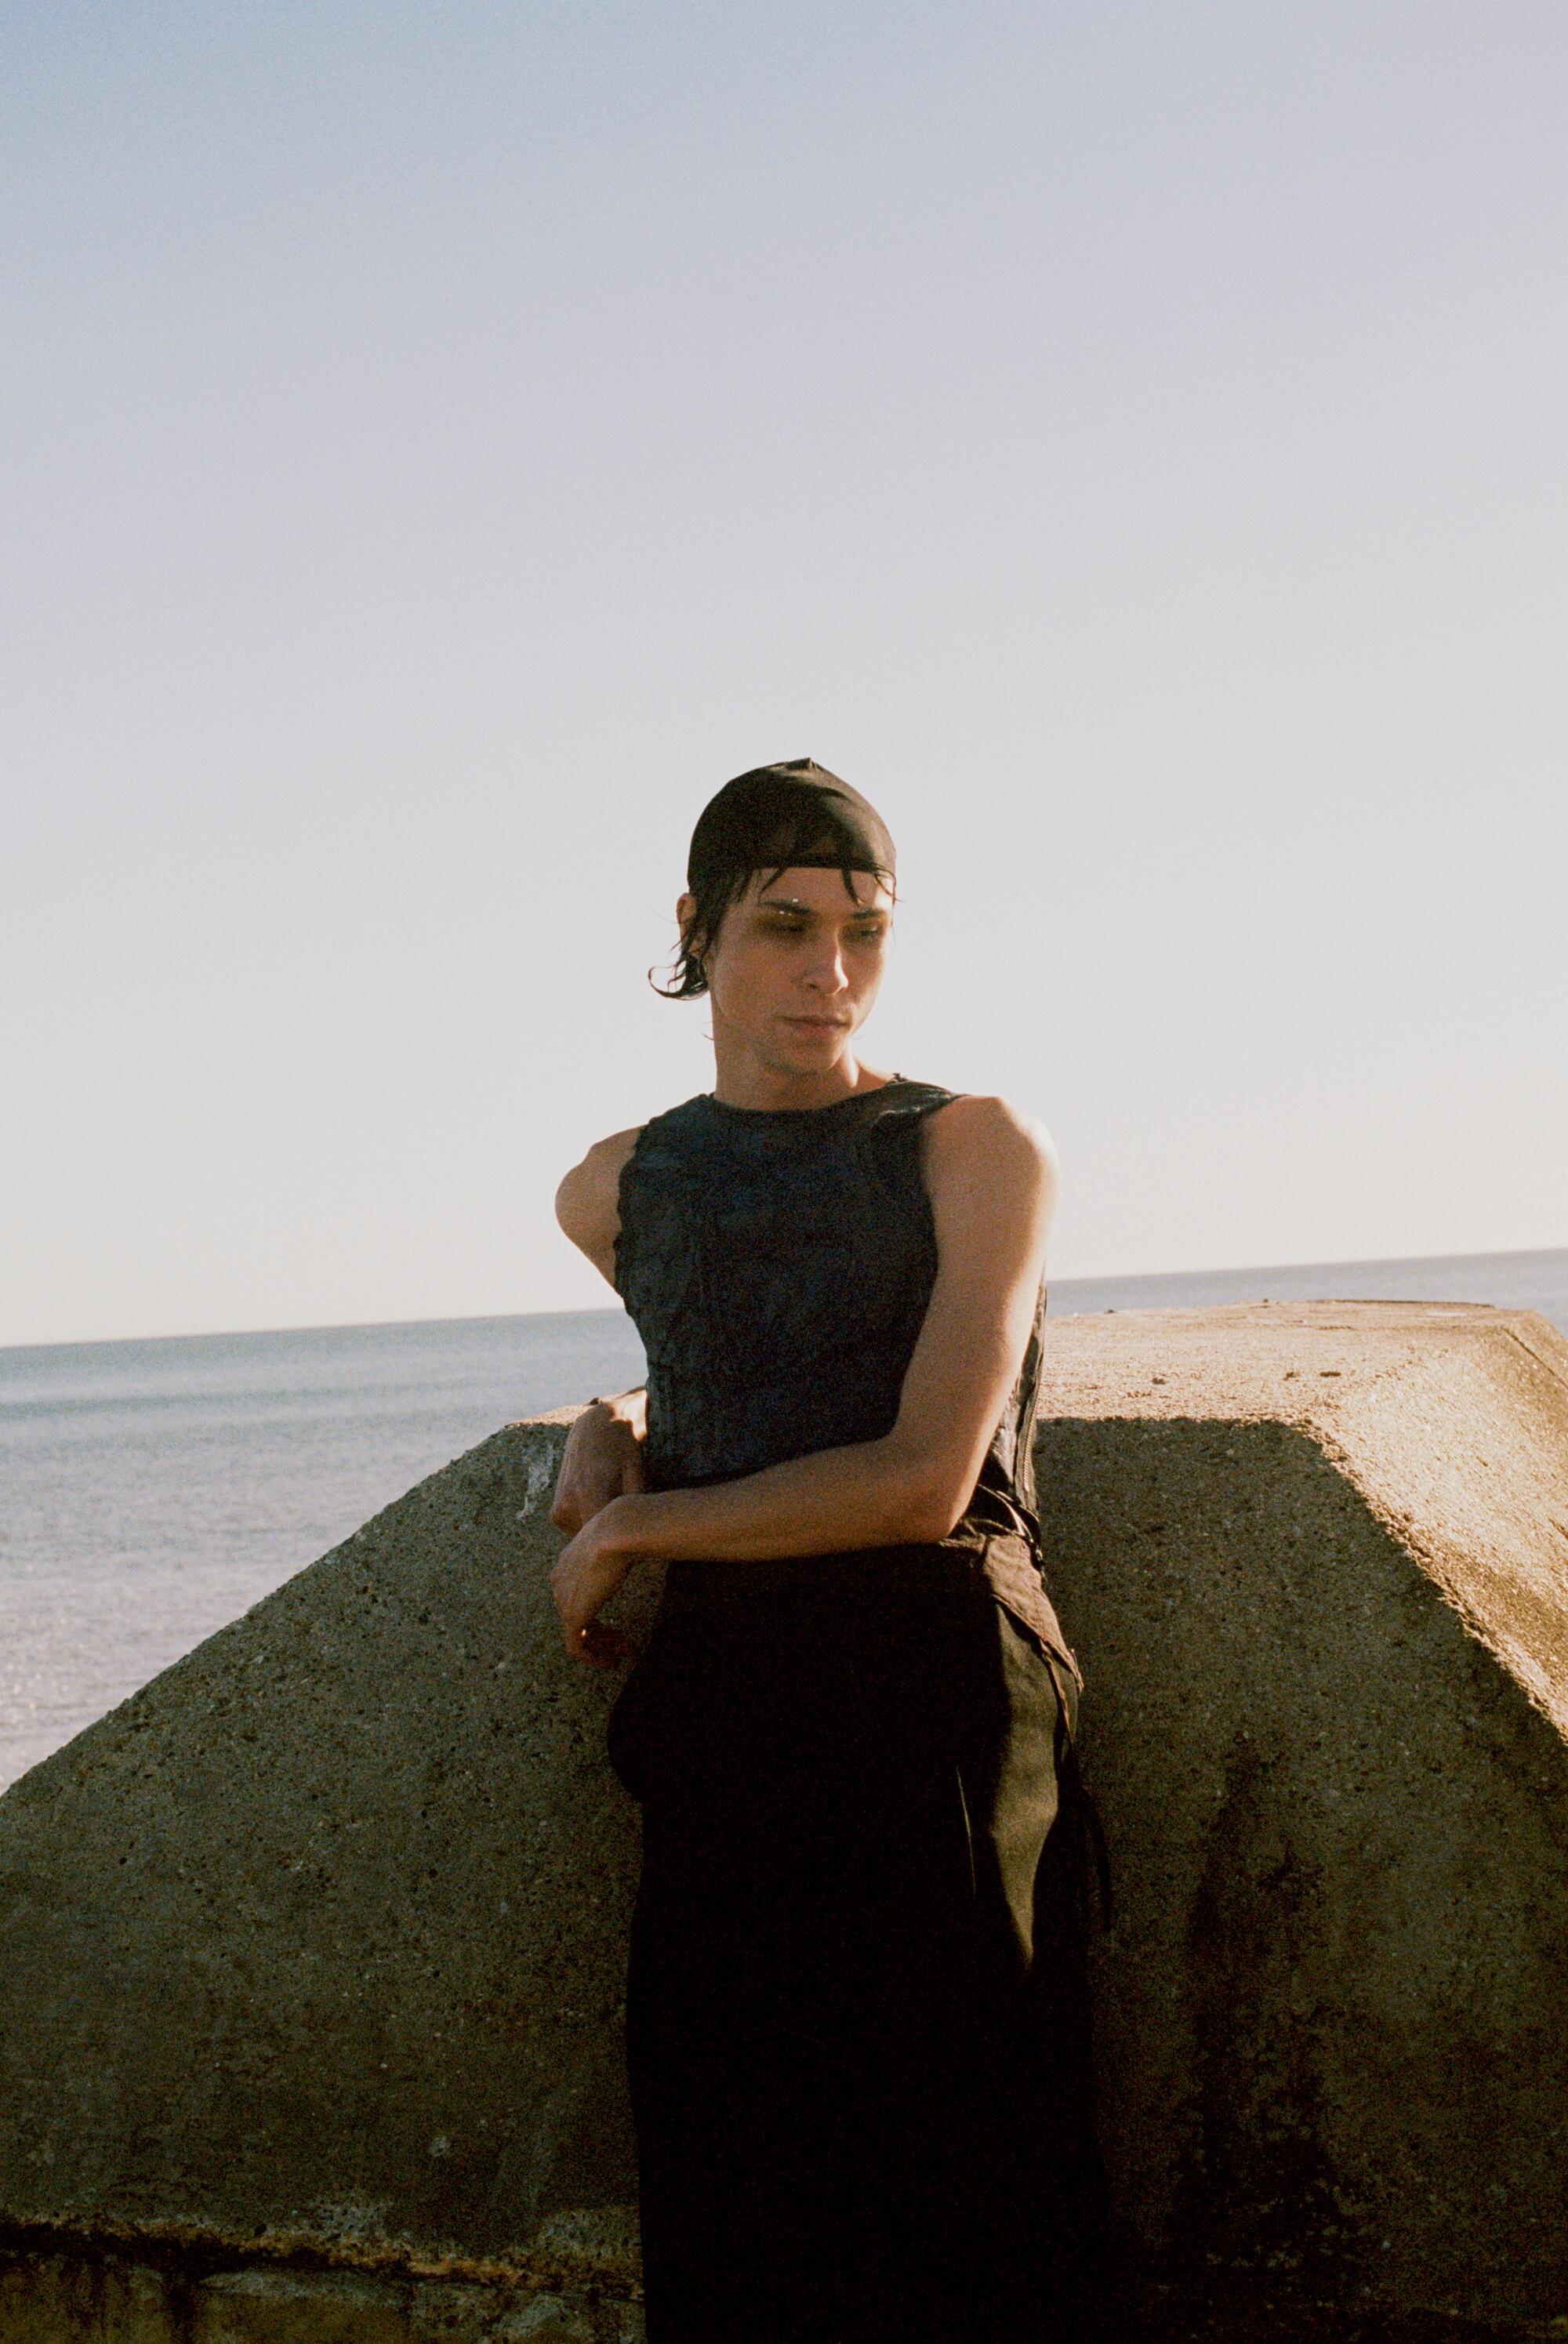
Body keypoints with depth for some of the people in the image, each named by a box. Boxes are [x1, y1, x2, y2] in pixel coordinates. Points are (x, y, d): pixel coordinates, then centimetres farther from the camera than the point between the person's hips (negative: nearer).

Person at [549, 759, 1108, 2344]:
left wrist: (627, 1532, -5)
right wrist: (611, 1426, 12)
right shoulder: (615, 1192, 12)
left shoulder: (978, 1150, -2)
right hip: (720, 1715, 4)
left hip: (941, 1697, -4)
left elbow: (924, 1482, -12)